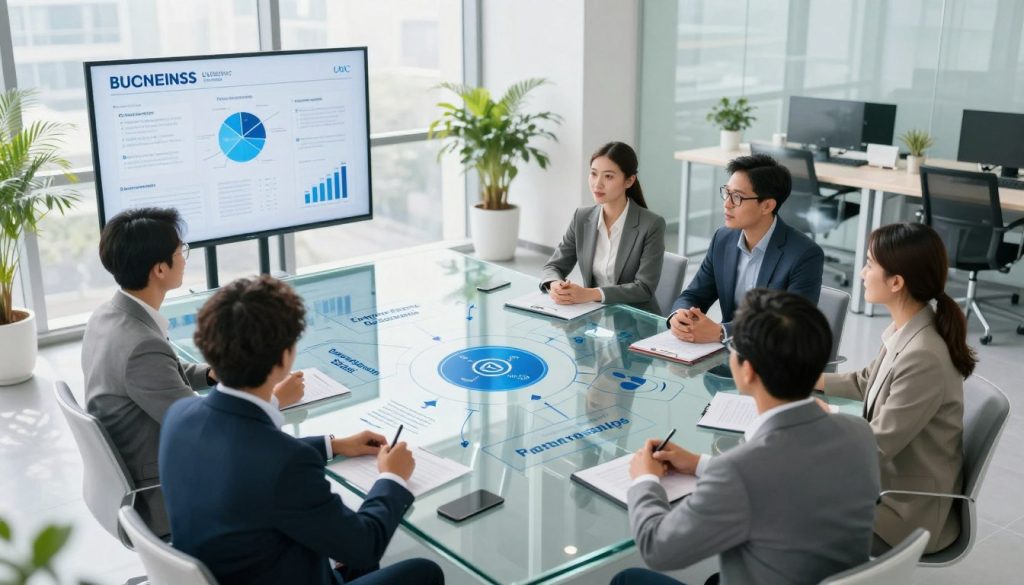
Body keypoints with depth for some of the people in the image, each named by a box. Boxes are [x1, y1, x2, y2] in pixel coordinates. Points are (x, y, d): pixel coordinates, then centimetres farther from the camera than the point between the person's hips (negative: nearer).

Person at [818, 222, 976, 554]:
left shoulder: (923, 358, -31)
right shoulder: (905, 330, -4)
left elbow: (876, 448, -24)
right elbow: (869, 381, 17)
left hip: (909, 513, -7)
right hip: (888, 482, 7)